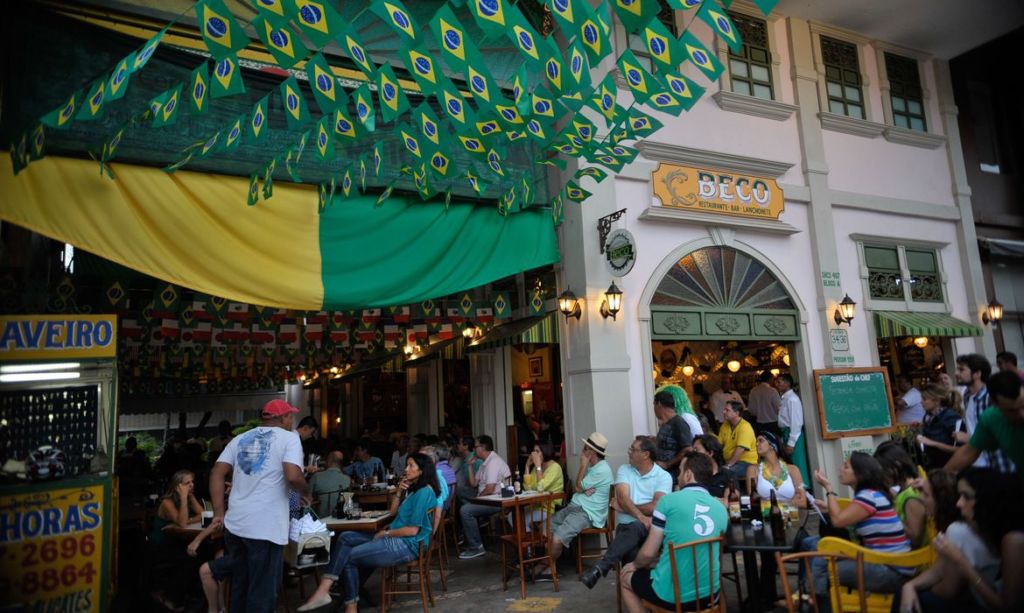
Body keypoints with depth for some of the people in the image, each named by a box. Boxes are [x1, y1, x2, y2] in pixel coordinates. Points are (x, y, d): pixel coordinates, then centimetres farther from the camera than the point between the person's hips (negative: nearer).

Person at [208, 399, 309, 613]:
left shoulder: (241, 439, 14)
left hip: (235, 525, 7)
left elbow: (216, 473, 8)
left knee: (239, 586, 20)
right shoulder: (289, 437, -5)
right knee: (262, 592, 4)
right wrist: (306, 493, 1)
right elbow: (293, 476, -18)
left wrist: (219, 513, 10)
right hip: (265, 528, -6)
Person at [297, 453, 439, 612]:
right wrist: (399, 491, 6)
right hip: (395, 539, 10)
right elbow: (393, 511, 21)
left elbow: (413, 530, -19)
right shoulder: (414, 489, 17)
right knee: (345, 538, -1)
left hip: (407, 545, -10)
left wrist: (385, 533, -7)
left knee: (348, 558, -8)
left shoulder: (424, 492, -15)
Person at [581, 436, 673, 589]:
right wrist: (640, 516, -21)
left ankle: (600, 567, -46)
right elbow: (623, 498, -3)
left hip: (651, 527, -2)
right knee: (631, 553, -35)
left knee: (635, 528, -39)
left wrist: (627, 508, -4)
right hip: (626, 526, 2)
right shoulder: (624, 470, 13)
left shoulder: (663, 476, 3)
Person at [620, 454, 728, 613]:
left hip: (672, 595, -5)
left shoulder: (668, 500, -12)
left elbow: (648, 552, -9)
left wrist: (635, 565, 16)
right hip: (709, 594, 5)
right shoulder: (722, 509, 2)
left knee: (625, 577, 24)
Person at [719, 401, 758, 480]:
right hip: (728, 461, 7)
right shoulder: (725, 425, 8)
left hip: (746, 463, -7)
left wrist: (728, 465, -24)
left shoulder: (745, 427, -14)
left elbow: (740, 449, -22)